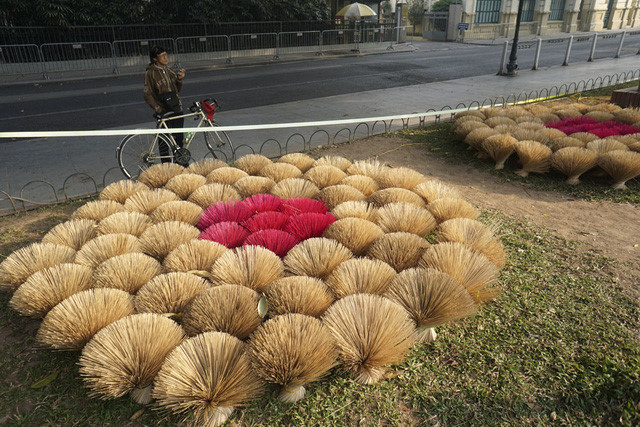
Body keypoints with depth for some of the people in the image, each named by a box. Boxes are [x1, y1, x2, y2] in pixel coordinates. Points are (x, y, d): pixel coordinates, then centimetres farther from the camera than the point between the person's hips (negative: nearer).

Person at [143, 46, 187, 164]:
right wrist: (158, 109, -14)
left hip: (177, 109, 6)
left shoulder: (169, 70, 12)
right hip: (164, 112, -5)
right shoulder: (150, 73, -6)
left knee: (179, 138, 8)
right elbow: (148, 95, -7)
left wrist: (180, 79, -1)